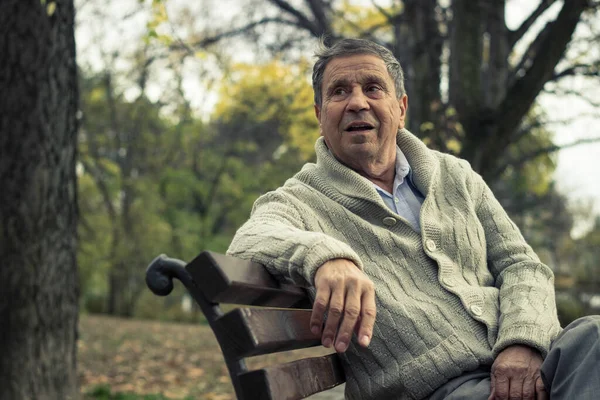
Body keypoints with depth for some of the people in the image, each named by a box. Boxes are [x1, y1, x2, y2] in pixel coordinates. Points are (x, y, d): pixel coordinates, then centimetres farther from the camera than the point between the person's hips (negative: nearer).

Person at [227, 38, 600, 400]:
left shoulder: (456, 177, 21)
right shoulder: (301, 202, 8)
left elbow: (521, 264, 15)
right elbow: (252, 241, -15)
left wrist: (523, 341, -7)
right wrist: (324, 256, -38)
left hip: (526, 361, 5)